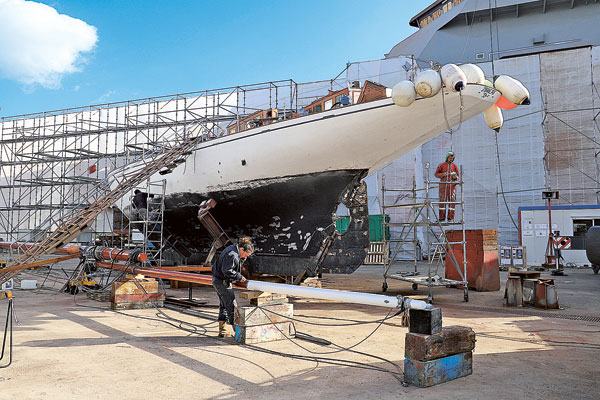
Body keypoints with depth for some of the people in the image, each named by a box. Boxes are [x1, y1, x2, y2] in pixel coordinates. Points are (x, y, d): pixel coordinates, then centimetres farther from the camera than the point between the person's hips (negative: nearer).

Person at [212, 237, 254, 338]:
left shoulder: (233, 249, 8)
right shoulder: (232, 255, -24)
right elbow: (227, 271, -28)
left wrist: (241, 259, 1)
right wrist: (240, 277, -19)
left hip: (217, 280, 11)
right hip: (222, 282, -11)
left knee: (223, 305, 14)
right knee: (231, 305, -5)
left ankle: (222, 331, 21)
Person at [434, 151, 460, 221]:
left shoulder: (454, 166, 11)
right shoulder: (441, 165, 6)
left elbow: (457, 176, 15)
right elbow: (436, 174, 8)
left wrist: (455, 177, -9)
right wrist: (442, 174, -11)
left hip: (452, 185, 2)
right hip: (443, 185, -2)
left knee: (452, 200, -3)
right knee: (442, 200, -4)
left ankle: (451, 217, 1)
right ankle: (442, 217, 1)